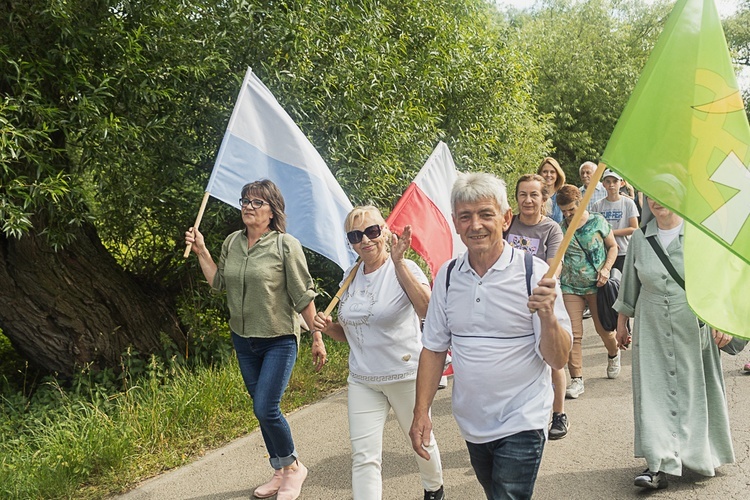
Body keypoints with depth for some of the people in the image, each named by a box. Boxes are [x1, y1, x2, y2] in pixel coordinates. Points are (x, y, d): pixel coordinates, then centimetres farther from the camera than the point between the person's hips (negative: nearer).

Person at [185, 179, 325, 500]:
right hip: (243, 339, 6)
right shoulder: (232, 242, 3)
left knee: (265, 408, -12)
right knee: (262, 409, 14)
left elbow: (304, 296, -11)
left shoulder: (286, 245, -12)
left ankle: (293, 467, 14)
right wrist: (201, 252, 0)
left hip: (279, 340, -6)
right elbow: (218, 283, 8)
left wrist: (317, 336, -10)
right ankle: (280, 473, 31)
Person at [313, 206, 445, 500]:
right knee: (363, 458, -2)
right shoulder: (351, 277, 5)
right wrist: (329, 328, -6)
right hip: (362, 379, 4)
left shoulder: (404, 269, -13)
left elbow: (427, 310, -33)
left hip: (406, 374, -4)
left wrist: (398, 262, -36)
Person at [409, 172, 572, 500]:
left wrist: (547, 315, -32)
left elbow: (558, 360, -14)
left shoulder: (534, 273, -14)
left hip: (521, 423, -4)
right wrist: (421, 412, 1)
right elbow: (434, 349, 6)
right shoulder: (447, 277, -2)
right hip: (472, 424, 5)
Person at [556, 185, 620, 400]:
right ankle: (576, 380, -1)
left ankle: (613, 354, 46)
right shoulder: (559, 229, 1)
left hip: (596, 285, 0)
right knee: (573, 334, -8)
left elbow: (613, 246, 8)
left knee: (604, 329, 11)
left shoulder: (597, 221, -1)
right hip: (570, 287, 1)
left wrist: (606, 268, -8)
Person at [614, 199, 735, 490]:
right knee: (654, 390, -3)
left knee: (695, 388, 8)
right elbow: (629, 284, 14)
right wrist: (621, 323, 16)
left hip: (693, 326, -2)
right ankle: (659, 464, 2)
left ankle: (702, 455, 26)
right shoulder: (640, 238, 6)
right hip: (652, 328, 2)